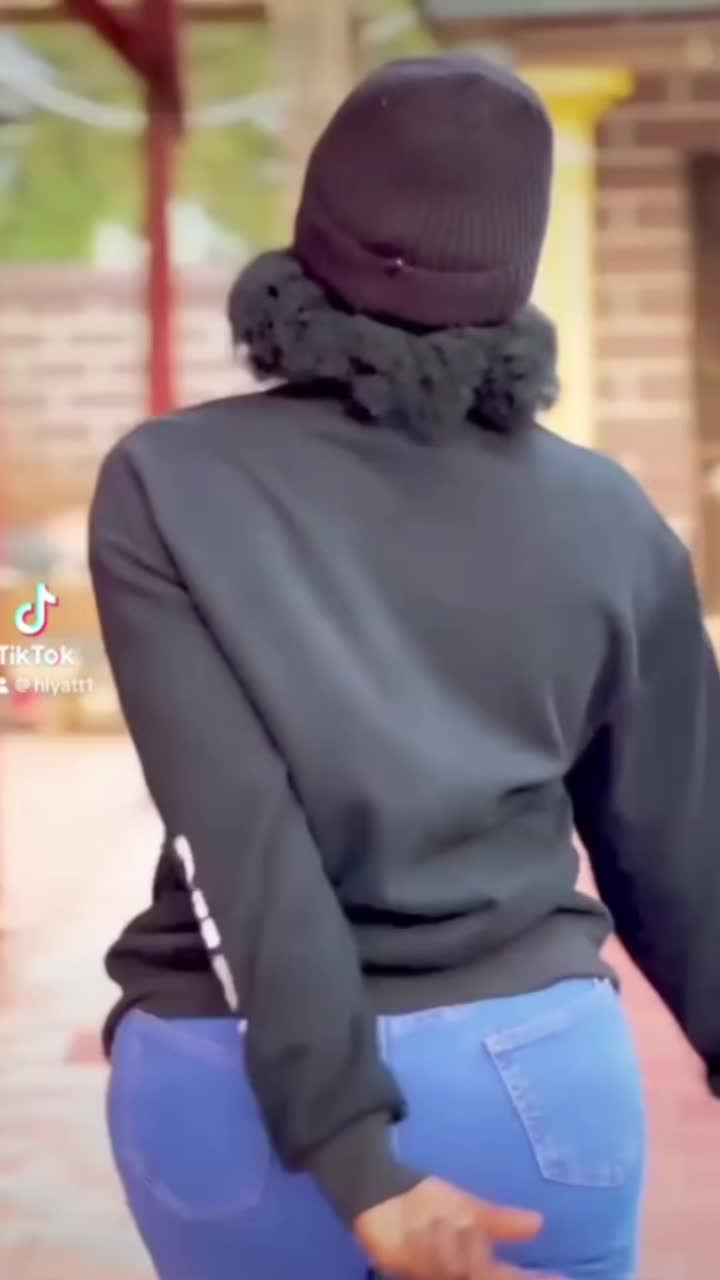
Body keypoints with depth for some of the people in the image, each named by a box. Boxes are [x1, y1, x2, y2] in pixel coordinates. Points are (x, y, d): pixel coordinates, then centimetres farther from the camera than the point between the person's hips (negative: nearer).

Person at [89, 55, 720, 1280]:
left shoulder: (168, 485, -6)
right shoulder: (606, 520, 0)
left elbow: (242, 846, -15)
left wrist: (354, 1164, -17)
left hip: (234, 1086, 0)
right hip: (527, 1078, 1)